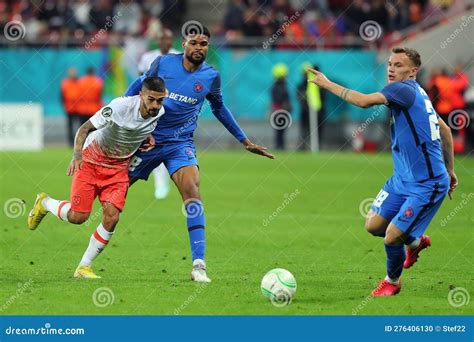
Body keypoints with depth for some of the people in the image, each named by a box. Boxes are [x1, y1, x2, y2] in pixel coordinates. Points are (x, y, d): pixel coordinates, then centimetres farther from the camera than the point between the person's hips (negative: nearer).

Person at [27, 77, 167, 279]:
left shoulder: (160, 112, -10)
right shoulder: (121, 106, -28)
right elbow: (85, 128, -20)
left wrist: (148, 136, -6)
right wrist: (77, 155, -35)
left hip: (119, 167, 4)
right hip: (91, 160, -4)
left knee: (111, 217, -13)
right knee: (78, 216, -6)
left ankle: (84, 267, 2)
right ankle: (45, 203, 27)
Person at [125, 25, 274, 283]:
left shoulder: (211, 77, -1)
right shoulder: (163, 63, -5)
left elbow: (219, 109, 17)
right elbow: (139, 85, 12)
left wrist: (245, 141, 21)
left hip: (181, 144, 0)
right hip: (148, 138, 0)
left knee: (191, 191, -23)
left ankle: (198, 265, -26)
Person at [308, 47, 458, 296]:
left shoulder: (405, 89, -19)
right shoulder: (416, 94, 11)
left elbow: (364, 101, -31)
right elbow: (445, 130, 19)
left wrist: (327, 84, -20)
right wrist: (449, 170, 26)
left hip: (426, 186, -10)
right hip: (402, 179, 10)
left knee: (391, 237, -8)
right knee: (373, 225, 7)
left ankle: (393, 281, 19)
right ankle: (415, 241, 34)